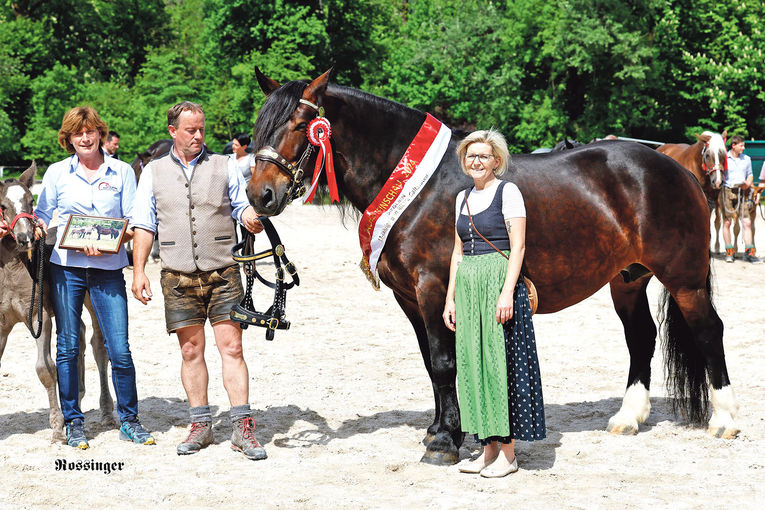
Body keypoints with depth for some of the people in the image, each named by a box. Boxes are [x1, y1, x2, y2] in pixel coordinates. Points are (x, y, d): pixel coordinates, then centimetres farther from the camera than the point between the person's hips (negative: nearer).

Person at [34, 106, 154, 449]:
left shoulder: (122, 172, 4)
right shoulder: (57, 173, 6)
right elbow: (42, 216, 12)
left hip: (108, 268, -1)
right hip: (65, 267, 1)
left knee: (119, 350, -4)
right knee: (68, 347, 5)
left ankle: (129, 421, 11)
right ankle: (73, 423, 17)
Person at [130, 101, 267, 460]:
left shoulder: (224, 166, 8)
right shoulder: (154, 172, 10)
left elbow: (243, 205, 7)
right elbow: (143, 225, 10)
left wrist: (251, 218, -18)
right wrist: (138, 271, 4)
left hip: (222, 272, -1)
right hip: (178, 276, 1)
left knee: (231, 347, -5)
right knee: (191, 350, 5)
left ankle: (242, 427, -3)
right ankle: (201, 424, 15)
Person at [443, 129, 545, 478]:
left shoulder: (508, 192, -5)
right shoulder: (463, 197, 15)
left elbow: (518, 247, -11)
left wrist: (507, 292, -20)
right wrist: (450, 298, 13)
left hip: (498, 283, -7)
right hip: (468, 287, 7)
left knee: (500, 361, -4)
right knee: (472, 364, 8)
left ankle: (507, 453, 3)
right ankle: (489, 448, 17)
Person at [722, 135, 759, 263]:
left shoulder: (746, 159, 11)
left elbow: (750, 175, 21)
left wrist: (748, 183, 1)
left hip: (742, 193, 3)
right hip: (727, 191, -3)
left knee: (747, 222, -5)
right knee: (727, 222, 2)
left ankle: (749, 252, -1)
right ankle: (729, 251, 11)